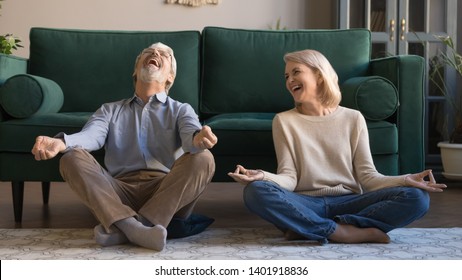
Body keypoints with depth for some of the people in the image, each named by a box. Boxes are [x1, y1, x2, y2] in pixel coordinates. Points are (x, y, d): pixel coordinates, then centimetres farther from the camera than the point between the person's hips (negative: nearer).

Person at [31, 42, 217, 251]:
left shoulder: (181, 110, 20)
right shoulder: (110, 110, 24)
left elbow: (190, 132, -4)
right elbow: (91, 135, 2)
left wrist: (198, 138, -32)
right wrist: (61, 143, -23)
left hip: (168, 192, -1)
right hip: (120, 192, 1)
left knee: (202, 159, -27)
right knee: (72, 159, -20)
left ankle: (122, 228, -35)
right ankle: (131, 225, -40)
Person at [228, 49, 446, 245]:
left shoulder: (353, 119, 9)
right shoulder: (284, 121, 7)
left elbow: (367, 176, 4)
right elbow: (289, 178, -2)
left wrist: (404, 180, -15)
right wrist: (263, 177, -24)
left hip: (347, 202, 2)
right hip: (306, 204, -1)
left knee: (416, 197, -23)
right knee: (256, 191, -31)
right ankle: (346, 232, -28)